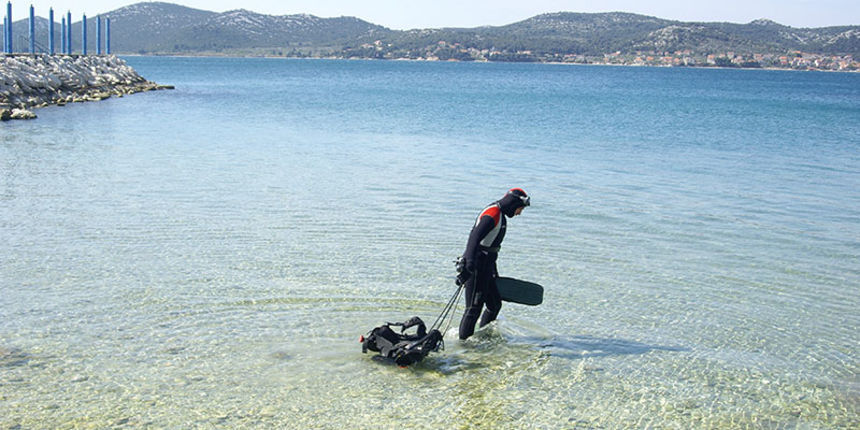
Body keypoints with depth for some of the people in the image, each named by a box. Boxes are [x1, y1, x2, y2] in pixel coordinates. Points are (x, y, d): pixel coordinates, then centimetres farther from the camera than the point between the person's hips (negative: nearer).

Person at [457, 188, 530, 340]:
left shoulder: (500, 215, 16)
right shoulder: (493, 214, -16)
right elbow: (475, 238, -28)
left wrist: (494, 271, 29)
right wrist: (470, 265, -39)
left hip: (487, 267, 10)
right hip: (477, 267, -10)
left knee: (495, 304, 15)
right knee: (474, 307, -9)